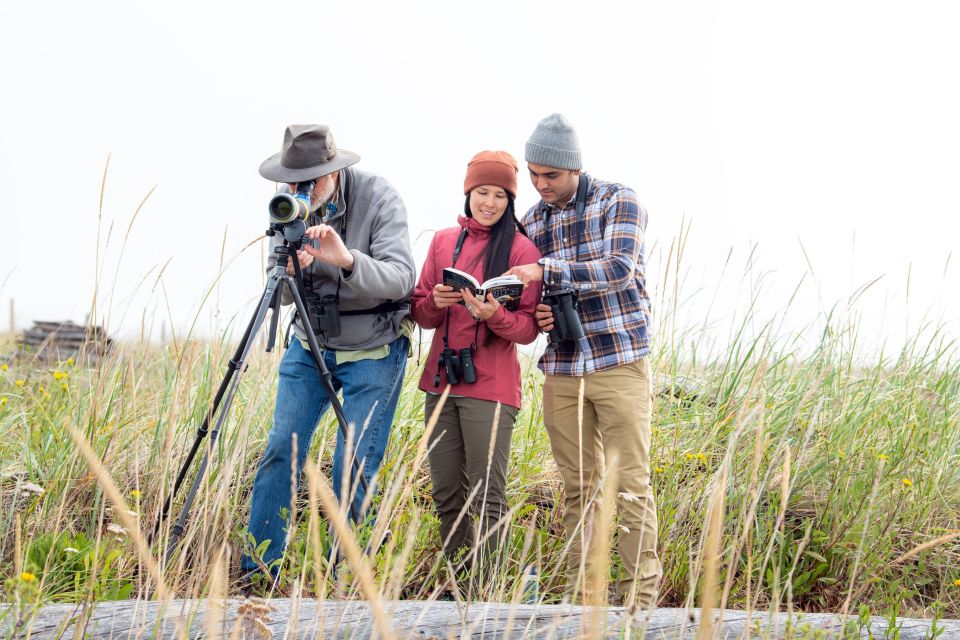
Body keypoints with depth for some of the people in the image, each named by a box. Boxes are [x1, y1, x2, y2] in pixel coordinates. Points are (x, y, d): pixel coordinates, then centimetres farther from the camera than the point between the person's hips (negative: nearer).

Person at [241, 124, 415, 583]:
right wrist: (289, 272, -27)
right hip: (310, 345, 4)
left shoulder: (379, 198, -17)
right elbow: (279, 297, -3)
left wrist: (347, 260, -43)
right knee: (281, 451, -1)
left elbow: (401, 278, -26)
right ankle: (256, 571, 8)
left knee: (354, 467, -6)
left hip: (374, 351, -4)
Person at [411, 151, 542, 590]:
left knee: (487, 497, -7)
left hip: (490, 387, -5)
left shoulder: (520, 249, -3)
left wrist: (494, 314, -23)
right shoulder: (443, 241, 11)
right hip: (441, 381, 5)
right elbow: (421, 314, 13)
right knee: (446, 494, 10)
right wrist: (436, 302, -8)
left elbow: (528, 329, -4)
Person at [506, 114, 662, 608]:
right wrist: (535, 315, -4)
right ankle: (582, 594, 12)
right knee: (578, 487, 7)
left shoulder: (619, 201, -3)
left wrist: (546, 270, -23)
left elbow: (619, 269, -18)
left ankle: (641, 594, 0)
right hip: (561, 371, 4)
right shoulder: (531, 222, 12)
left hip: (619, 363, -4)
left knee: (630, 484, -5)